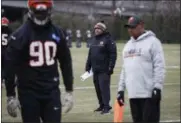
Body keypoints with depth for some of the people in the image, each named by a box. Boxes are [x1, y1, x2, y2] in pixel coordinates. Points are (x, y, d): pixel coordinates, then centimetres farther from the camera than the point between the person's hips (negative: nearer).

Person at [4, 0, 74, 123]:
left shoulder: (57, 33, 4)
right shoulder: (20, 34, -8)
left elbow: (66, 63, 11)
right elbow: (10, 66, -8)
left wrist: (69, 91, 9)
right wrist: (11, 96, -9)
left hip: (52, 91, 3)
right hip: (28, 92, -3)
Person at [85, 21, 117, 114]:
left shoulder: (108, 39, -7)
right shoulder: (94, 40, 17)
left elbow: (113, 54, -13)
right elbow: (90, 54, 22)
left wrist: (111, 67, -17)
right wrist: (88, 66, 18)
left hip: (104, 70, -8)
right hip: (95, 69, 8)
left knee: (104, 87, -10)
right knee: (98, 88, 11)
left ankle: (106, 106, -7)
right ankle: (102, 105, 21)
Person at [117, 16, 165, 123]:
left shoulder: (152, 41, -5)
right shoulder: (128, 45, 19)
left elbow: (159, 66, -11)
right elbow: (125, 69, 21)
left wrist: (157, 87, -18)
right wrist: (121, 89, 17)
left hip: (149, 94, -7)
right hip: (133, 93, 7)